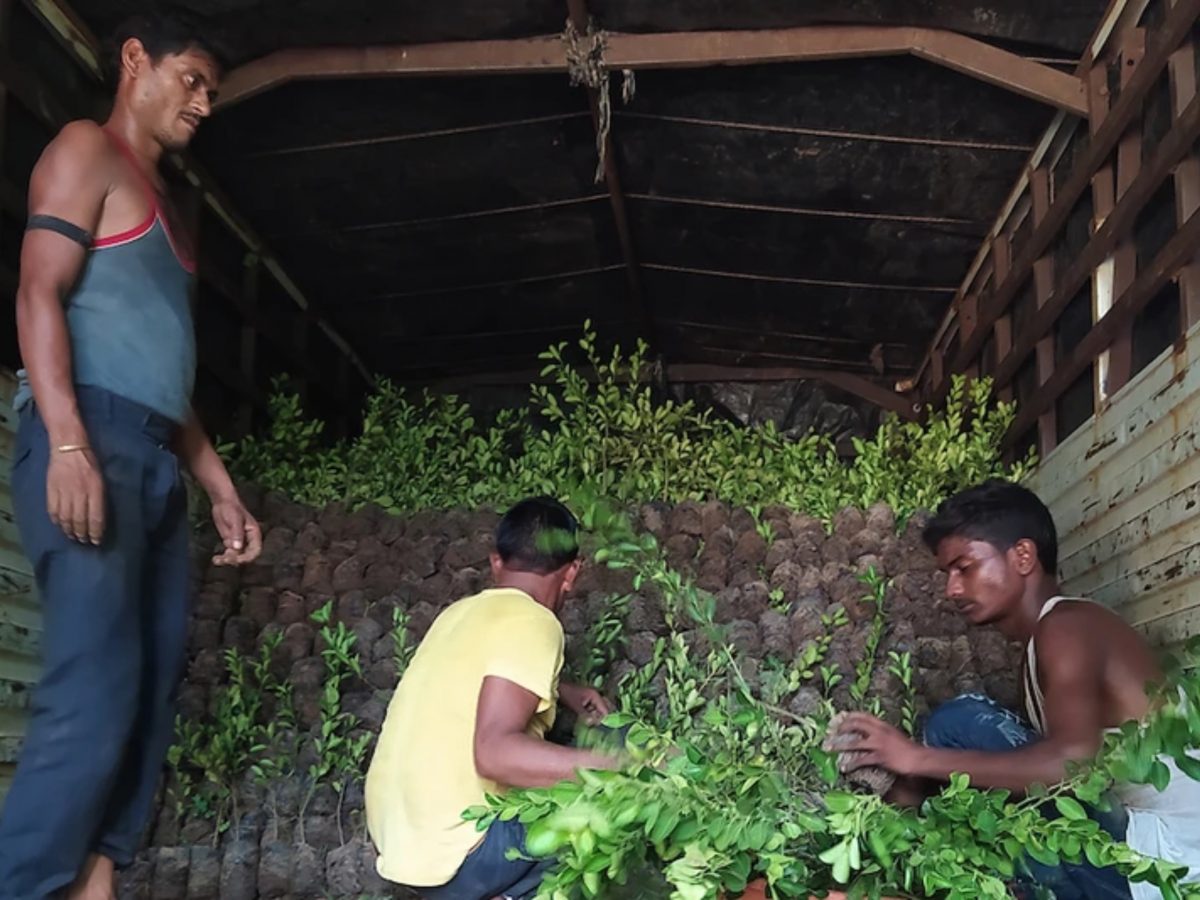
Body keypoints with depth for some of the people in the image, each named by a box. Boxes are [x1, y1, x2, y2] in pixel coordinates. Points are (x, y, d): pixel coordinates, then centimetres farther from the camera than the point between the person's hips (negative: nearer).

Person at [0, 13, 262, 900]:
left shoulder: (163, 205, 28)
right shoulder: (88, 149, 5)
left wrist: (221, 486, 21)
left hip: (156, 462, 9)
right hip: (91, 442, -9)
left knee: (150, 698, 2)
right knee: (93, 700, -16)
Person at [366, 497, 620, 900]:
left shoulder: (464, 611, 9)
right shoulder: (531, 622, -16)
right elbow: (495, 753, -29)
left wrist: (566, 692, 26)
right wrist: (619, 766, -29)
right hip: (447, 852, -9)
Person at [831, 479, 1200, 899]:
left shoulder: (1066, 625, -15)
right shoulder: (1046, 641, 16)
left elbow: (1075, 761, -31)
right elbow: (1042, 764, 15)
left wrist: (919, 758, -26)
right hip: (1124, 847, 10)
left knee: (960, 724, -15)